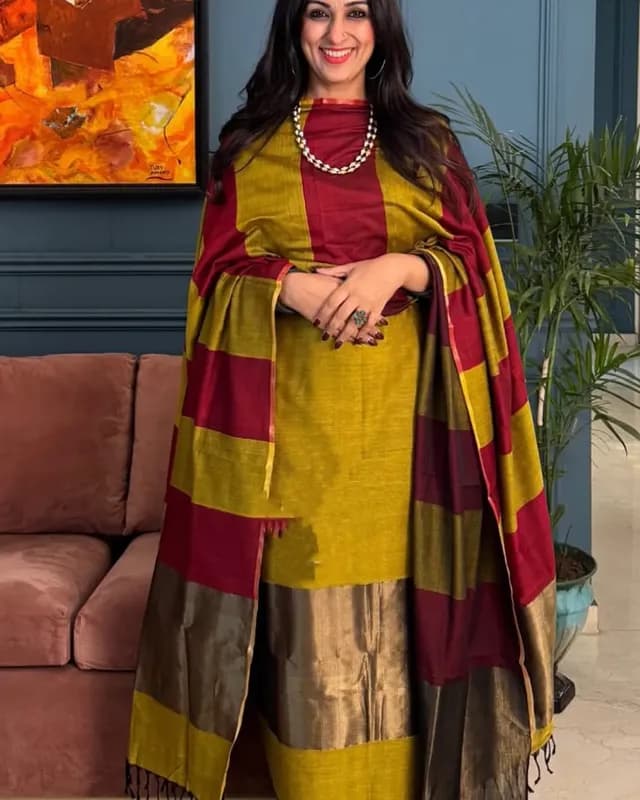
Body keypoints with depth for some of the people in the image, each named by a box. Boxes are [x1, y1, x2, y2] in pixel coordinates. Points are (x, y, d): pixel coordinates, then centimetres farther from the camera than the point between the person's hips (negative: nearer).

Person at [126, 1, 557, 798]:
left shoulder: (426, 139, 10)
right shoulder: (249, 143, 9)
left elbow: (471, 257, 4)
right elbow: (219, 269, 4)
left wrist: (400, 269, -16)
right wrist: (293, 286, -15)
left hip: (401, 411, 1)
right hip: (293, 413, 0)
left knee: (396, 588, 3)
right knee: (306, 590, 2)